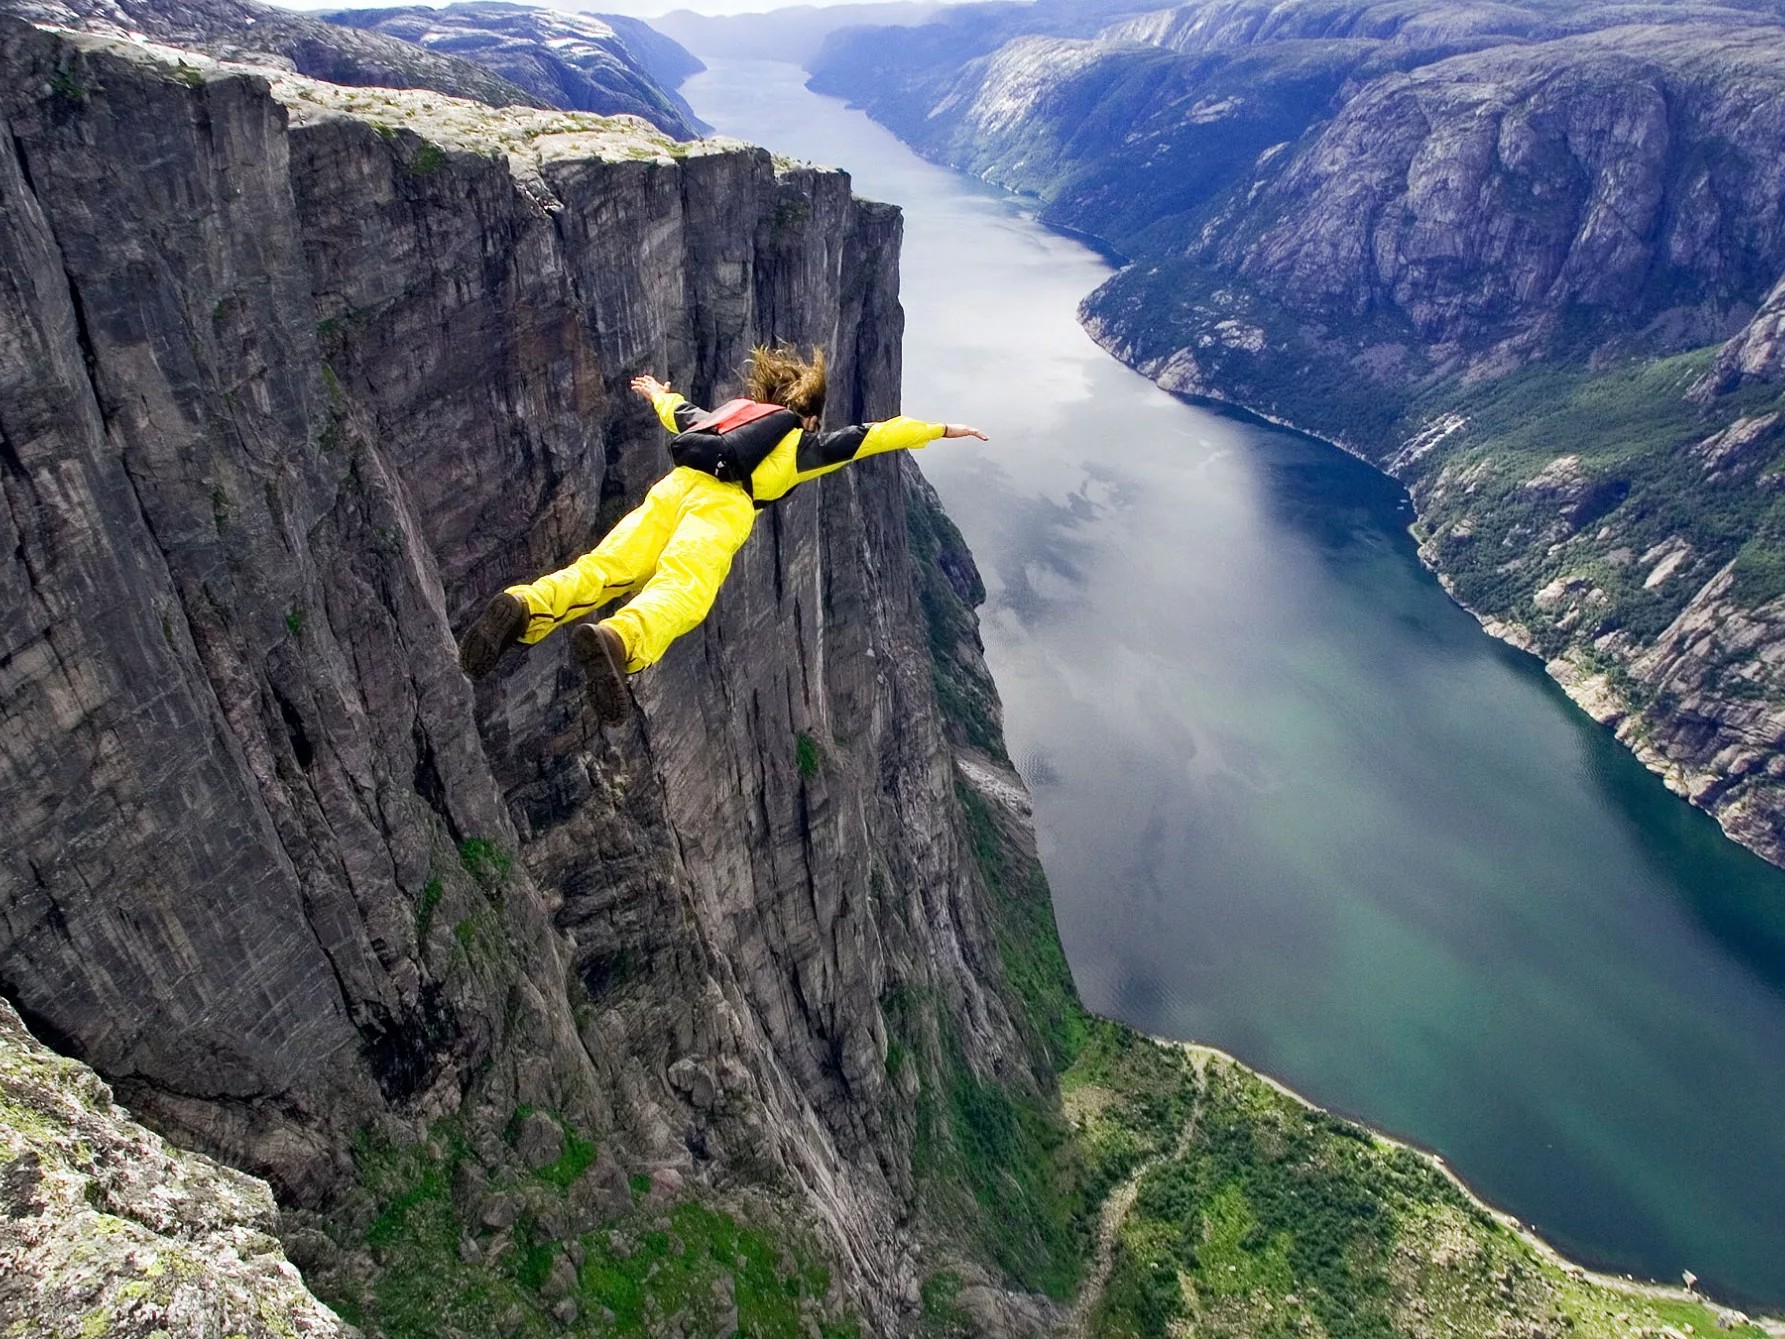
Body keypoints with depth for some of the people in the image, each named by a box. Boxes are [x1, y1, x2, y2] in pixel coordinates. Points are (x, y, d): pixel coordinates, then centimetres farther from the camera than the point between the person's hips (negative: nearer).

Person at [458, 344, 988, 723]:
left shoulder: (730, 413, 39)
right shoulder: (803, 443, 25)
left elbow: (681, 413, 56)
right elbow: (872, 435, 23)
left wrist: (659, 394, 78)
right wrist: (941, 429, 32)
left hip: (675, 484, 5)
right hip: (725, 501, -5)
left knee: (602, 567, -12)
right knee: (681, 590, -27)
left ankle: (526, 607, -38)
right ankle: (618, 639, -56)